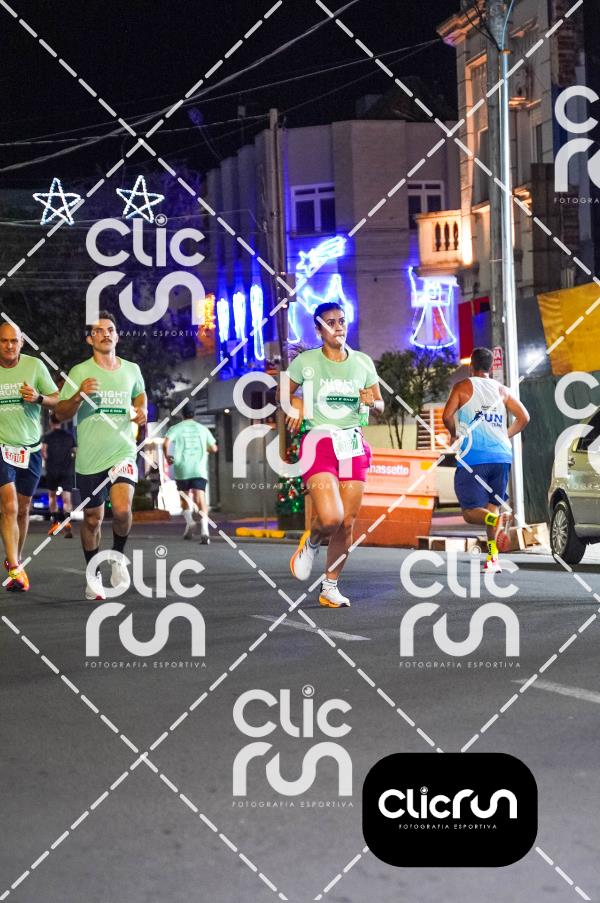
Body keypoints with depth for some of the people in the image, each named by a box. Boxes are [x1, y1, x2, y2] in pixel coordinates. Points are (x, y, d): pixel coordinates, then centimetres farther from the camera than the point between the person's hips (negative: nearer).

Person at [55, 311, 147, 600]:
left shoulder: (131, 369, 7)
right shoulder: (79, 372, -2)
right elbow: (60, 413, -4)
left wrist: (142, 410, 8)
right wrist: (79, 395, -22)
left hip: (123, 452, 1)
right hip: (89, 458, 0)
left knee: (122, 509, -21)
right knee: (92, 518, 8)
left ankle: (118, 557, 7)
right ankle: (93, 575, 28)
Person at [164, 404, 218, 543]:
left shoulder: (176, 428, 6)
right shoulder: (202, 428, 12)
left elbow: (166, 443, -11)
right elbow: (214, 448, 16)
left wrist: (167, 456, 6)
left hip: (182, 469, 0)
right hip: (199, 469, 0)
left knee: (184, 498, 22)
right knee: (200, 499, -11)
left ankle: (189, 521, 2)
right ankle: (204, 529, -30)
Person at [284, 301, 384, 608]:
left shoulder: (363, 362, 7)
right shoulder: (305, 362, -1)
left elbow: (380, 404, 15)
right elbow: (284, 392, 14)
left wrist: (371, 401, -8)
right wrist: (294, 406, -6)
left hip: (353, 445, 4)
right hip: (319, 444, -4)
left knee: (347, 523, 2)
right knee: (331, 517, -21)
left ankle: (330, 586, 17)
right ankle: (311, 542, 15)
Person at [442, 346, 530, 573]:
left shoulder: (463, 386, 4)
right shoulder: (501, 390, 16)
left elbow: (447, 416, -7)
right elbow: (523, 417, 12)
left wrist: (454, 434, 13)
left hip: (474, 458, -4)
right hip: (501, 455, 4)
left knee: (470, 511, 0)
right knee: (492, 506, 16)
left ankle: (497, 520, -31)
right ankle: (492, 558, 5)